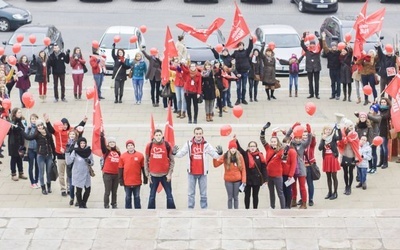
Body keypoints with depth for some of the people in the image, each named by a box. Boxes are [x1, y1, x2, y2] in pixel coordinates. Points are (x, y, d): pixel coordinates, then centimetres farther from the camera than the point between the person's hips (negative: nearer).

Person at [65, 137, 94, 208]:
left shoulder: (89, 151, 0)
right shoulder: (75, 151, -10)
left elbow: (92, 162, 9)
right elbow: (68, 162, -13)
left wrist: (89, 161, -13)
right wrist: (67, 153, -24)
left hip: (86, 174, 3)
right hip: (78, 175, -3)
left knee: (88, 190, 7)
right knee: (79, 190, 3)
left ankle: (84, 203, 28)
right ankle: (81, 205, 20)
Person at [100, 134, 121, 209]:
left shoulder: (118, 152, 11)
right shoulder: (106, 151, -2)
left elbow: (120, 163, 17)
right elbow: (102, 143, -18)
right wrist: (102, 136, -33)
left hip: (116, 174, 4)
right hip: (107, 174, -4)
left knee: (114, 191, 11)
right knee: (107, 191, -1)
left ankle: (114, 205, 21)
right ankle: (106, 206, 5)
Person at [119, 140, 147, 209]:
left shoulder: (140, 155, -1)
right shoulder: (123, 156, 0)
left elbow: (143, 168, 4)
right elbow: (120, 169, 2)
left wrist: (145, 179, 4)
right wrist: (121, 180, -1)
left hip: (137, 182, 0)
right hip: (127, 182, 0)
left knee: (137, 197, 9)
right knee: (128, 197, 8)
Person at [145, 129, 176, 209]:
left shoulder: (167, 145, -2)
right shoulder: (149, 146, 0)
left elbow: (172, 160, 2)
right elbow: (146, 161, 6)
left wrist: (170, 173, -5)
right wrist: (148, 175, 2)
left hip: (165, 175, -1)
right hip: (153, 175, 1)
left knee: (169, 195, 2)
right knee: (152, 196, 7)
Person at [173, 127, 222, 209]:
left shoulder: (206, 145, -2)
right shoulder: (188, 144, -2)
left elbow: (215, 155, -1)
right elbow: (180, 154, -1)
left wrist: (219, 153, -21)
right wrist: (175, 153, -20)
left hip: (202, 173, 0)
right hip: (191, 173, 0)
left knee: (203, 193, 8)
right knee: (191, 193, 8)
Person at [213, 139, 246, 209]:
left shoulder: (239, 156, -2)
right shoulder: (225, 156, -2)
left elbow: (243, 169, 0)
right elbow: (216, 164, -1)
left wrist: (243, 180, -5)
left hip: (237, 180, 0)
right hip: (228, 180, 0)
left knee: (236, 197, 9)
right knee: (230, 197, 5)